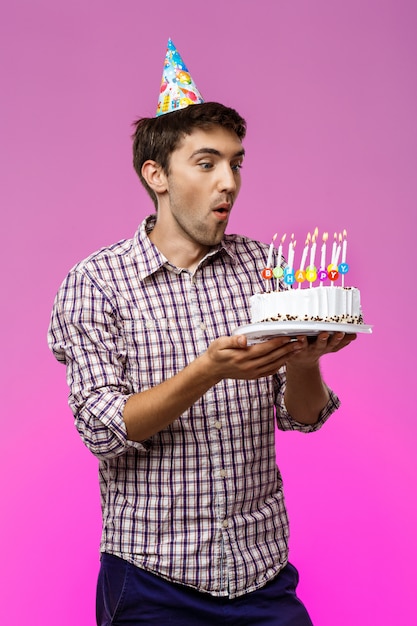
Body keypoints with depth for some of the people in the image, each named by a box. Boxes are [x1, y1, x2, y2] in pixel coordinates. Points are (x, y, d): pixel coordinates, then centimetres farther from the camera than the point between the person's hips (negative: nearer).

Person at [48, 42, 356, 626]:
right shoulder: (97, 280, -8)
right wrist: (209, 371, -29)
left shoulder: (262, 265, 2)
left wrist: (303, 363, -20)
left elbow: (302, 416, 2)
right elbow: (104, 428, -15)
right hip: (152, 577, -2)